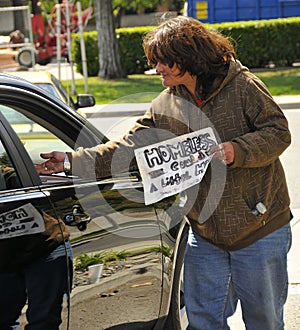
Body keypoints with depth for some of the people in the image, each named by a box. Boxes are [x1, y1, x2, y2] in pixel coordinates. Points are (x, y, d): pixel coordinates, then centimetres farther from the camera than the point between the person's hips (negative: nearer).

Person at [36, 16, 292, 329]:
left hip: (260, 230, -4)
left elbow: (279, 132, -8)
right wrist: (71, 161, -3)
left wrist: (237, 150, -24)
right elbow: (127, 147, 3)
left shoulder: (243, 86, -9)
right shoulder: (165, 106, 5)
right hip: (204, 233, 5)